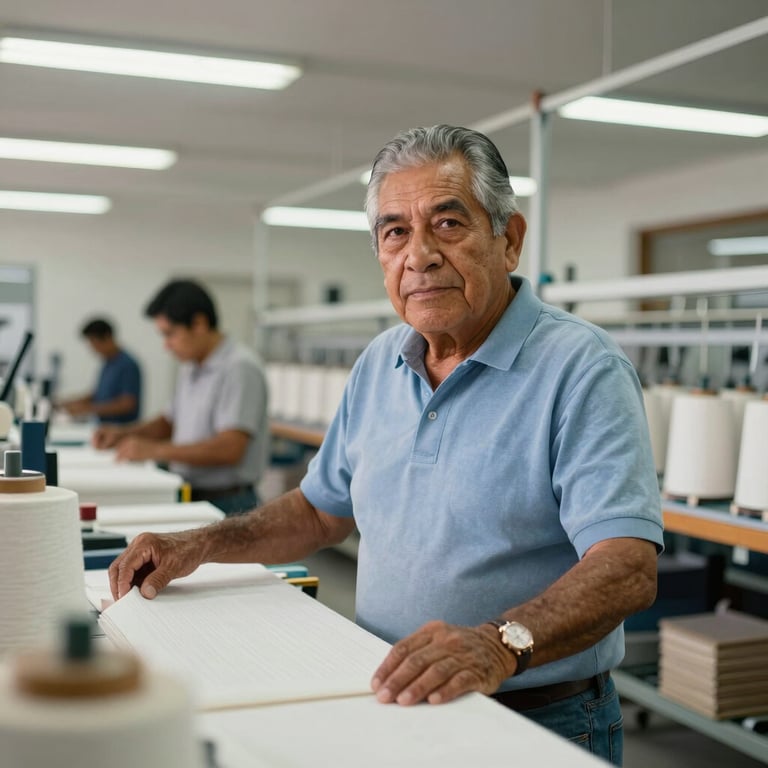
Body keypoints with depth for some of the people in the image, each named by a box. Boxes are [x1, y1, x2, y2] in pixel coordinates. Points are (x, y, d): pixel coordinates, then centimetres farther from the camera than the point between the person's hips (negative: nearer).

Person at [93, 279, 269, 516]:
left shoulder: (240, 368, -15)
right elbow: (171, 421, 28)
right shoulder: (190, 370, 14)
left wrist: (155, 450, -20)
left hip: (226, 505, -8)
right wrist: (124, 434, 11)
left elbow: (230, 448, -23)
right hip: (189, 500, 8)